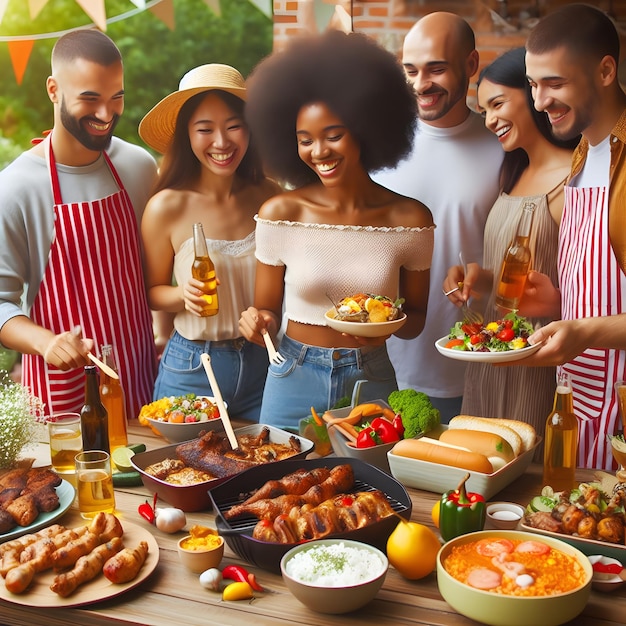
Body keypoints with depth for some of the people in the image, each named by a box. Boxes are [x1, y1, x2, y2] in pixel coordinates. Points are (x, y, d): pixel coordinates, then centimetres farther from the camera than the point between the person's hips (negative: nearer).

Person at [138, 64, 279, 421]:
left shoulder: (270, 198, -5)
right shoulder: (167, 208, -11)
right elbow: (154, 291, 1)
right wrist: (184, 294, -18)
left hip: (263, 365, 2)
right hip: (193, 371, -2)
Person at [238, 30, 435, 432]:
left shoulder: (410, 218, -6)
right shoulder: (280, 214, -7)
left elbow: (416, 320, 4)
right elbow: (268, 313, 0)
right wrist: (259, 324, -21)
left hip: (371, 383, 0)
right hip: (294, 381, 0)